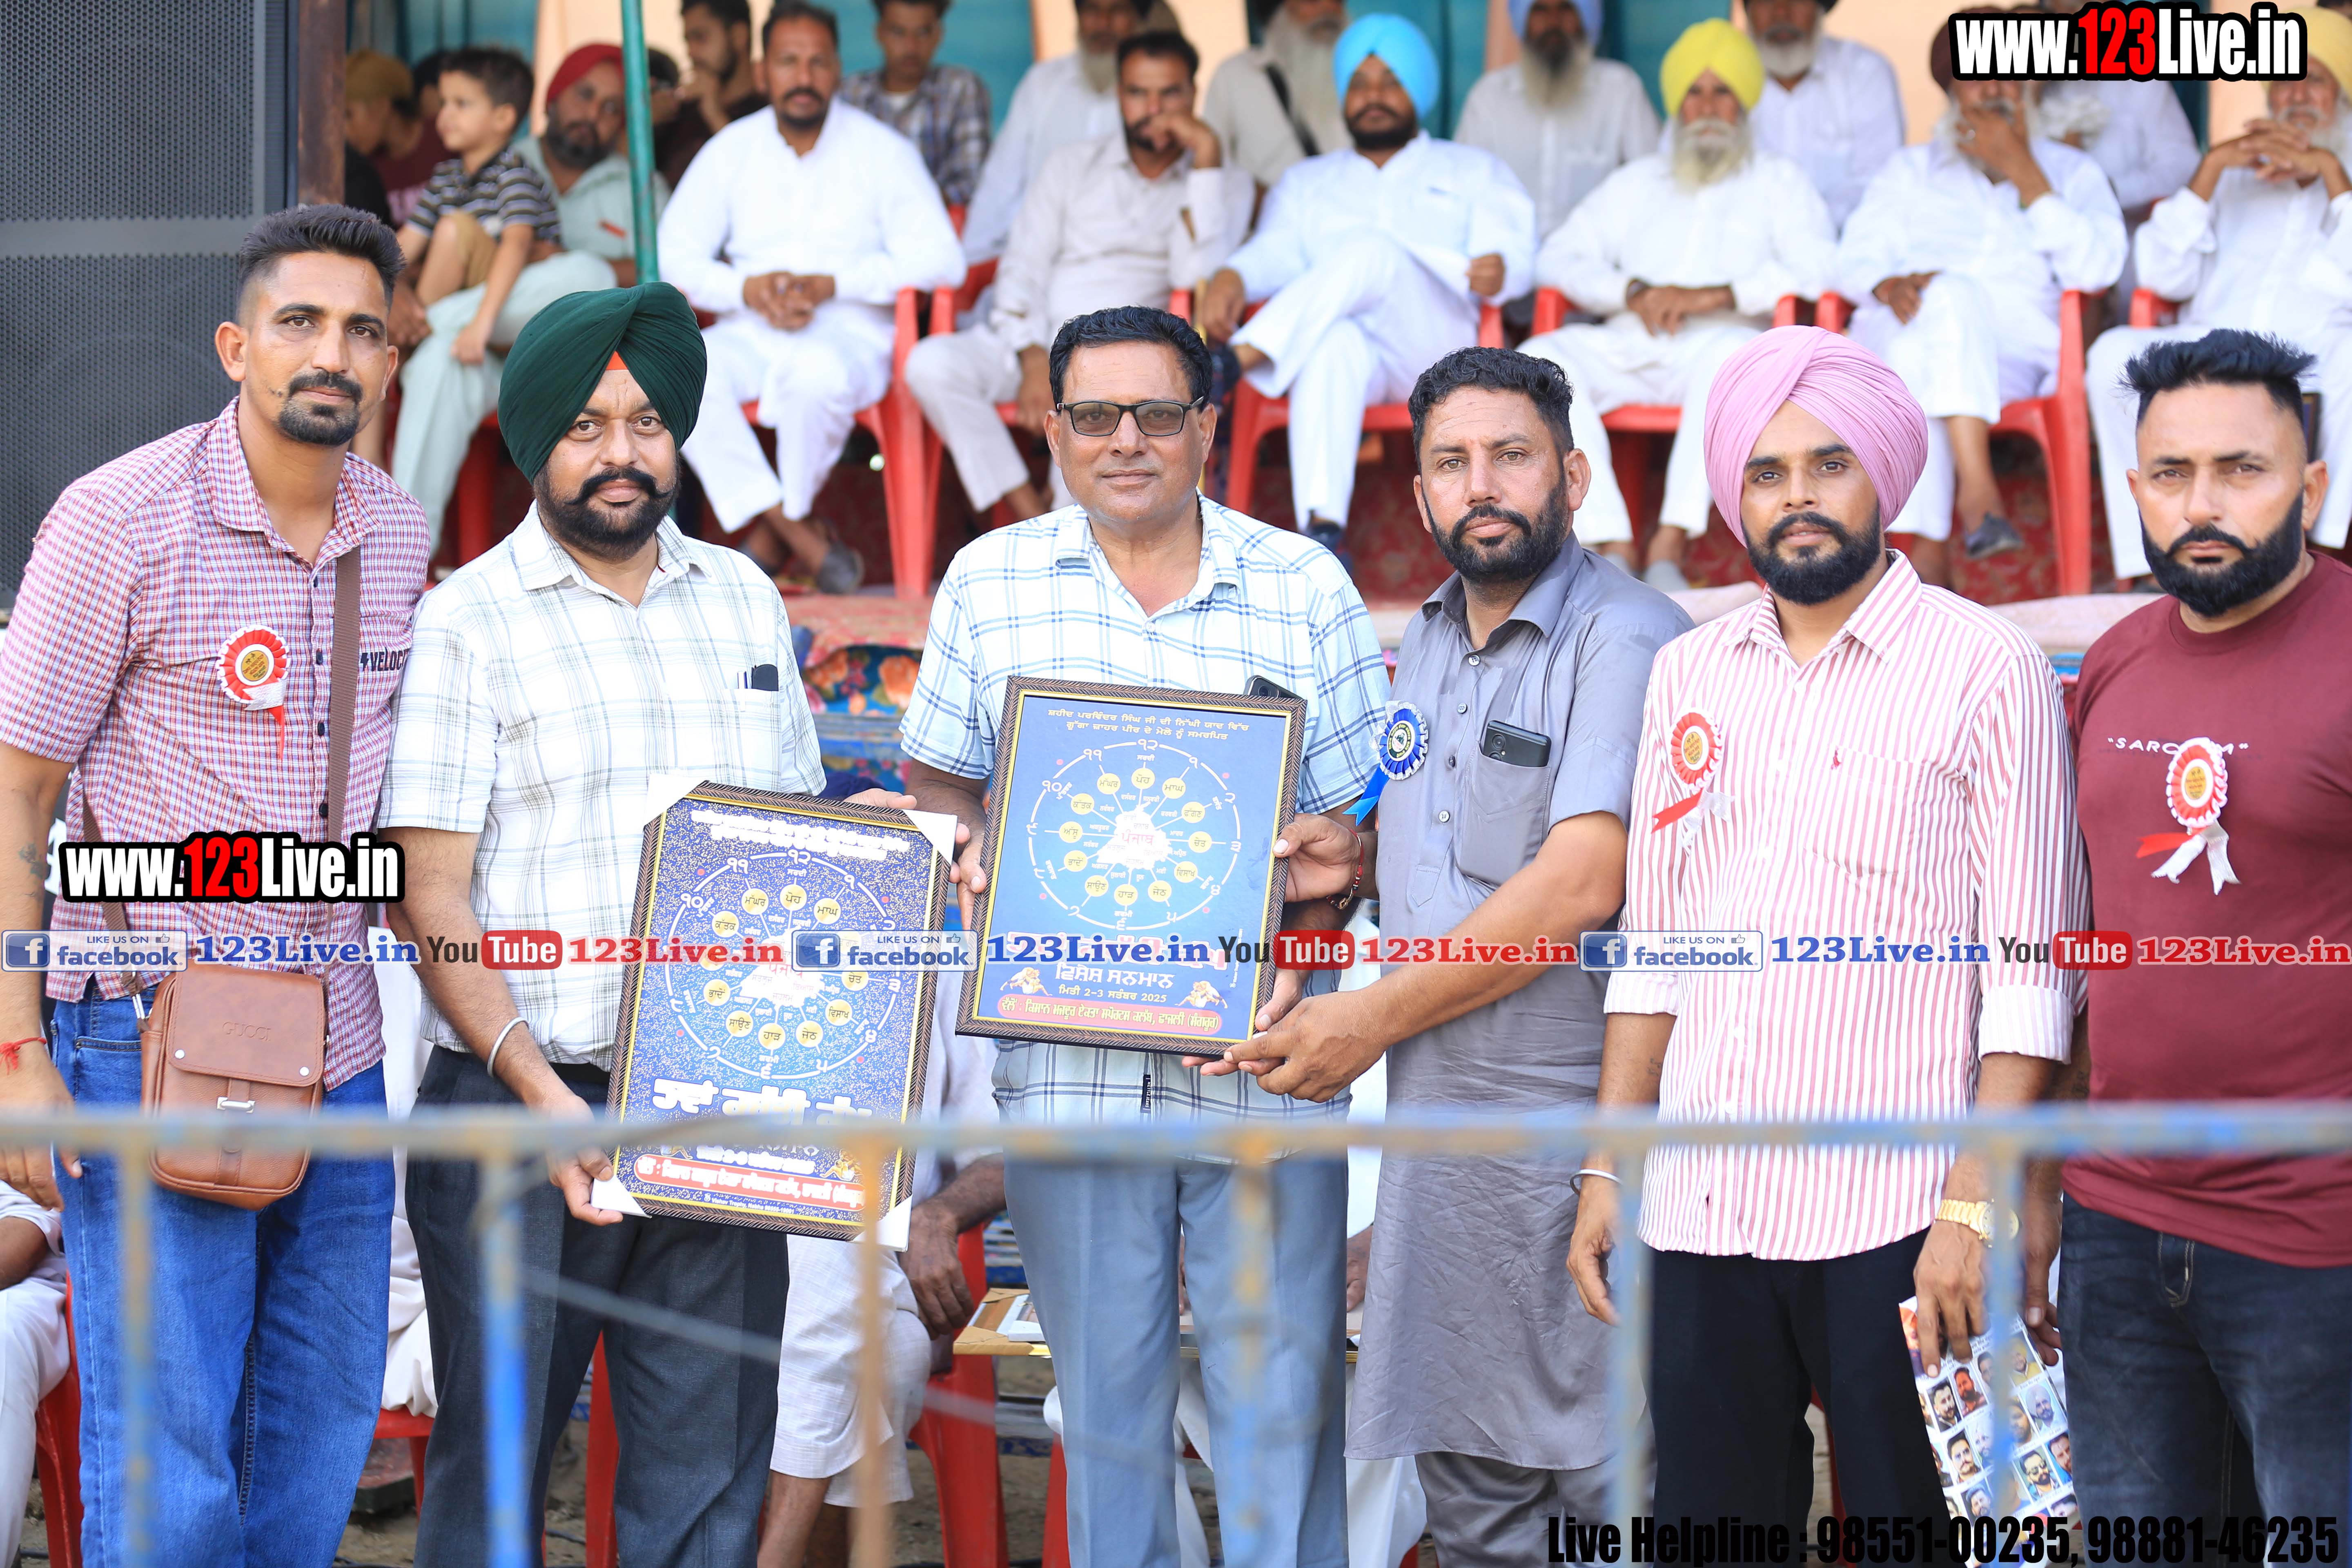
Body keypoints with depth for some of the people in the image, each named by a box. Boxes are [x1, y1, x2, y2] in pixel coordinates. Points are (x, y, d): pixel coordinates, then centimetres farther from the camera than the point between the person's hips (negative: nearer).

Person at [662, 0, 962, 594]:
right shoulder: (731, 151, 12)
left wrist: (829, 285, -17)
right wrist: (749, 289, -14)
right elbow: (672, 257, 7)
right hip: (751, 333, 3)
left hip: (850, 329, -3)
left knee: (818, 372, -40)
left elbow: (940, 259, -6)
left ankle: (774, 531, -14)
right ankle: (802, 539, -27)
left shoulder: (882, 151, 4)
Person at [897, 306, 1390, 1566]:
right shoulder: (989, 582, 8)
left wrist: (1307, 933, -12)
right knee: (1104, 1389, 8)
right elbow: (936, 780, 15)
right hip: (1068, 1065, 1)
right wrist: (968, 851, -7)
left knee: (1281, 1389, 0)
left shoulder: (1305, 587, 5)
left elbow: (1371, 814, 6)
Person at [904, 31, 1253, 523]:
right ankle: (1032, 518, -22)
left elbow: (1194, 276, -10)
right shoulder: (1075, 163, 15)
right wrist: (1033, 359, -11)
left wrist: (1207, 158, -12)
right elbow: (1022, 265, 7)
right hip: (1033, 337, 3)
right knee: (932, 363, -27)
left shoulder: (1224, 184, 8)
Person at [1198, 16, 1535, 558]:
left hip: (1437, 347, -1)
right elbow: (1276, 251, 11)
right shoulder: (1308, 182, 31)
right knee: (1333, 342, -39)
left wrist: (1499, 270, -20)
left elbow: (1510, 249, 7)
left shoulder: (1474, 172, 25)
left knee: (1372, 249, -33)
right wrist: (1232, 276, -14)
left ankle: (1235, 362, -48)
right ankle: (1321, 527, -56)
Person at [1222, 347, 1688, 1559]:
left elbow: (1583, 881, -21)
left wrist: (1375, 1018, -14)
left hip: (1575, 1129, -8)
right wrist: (1335, 865, 6)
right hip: (1432, 1121, 8)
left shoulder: (1627, 639, -12)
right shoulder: (1425, 643, 15)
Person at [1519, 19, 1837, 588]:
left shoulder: (1778, 181, 20)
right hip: (1629, 346, 3)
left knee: (1734, 353, -40)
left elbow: (1819, 267, 1)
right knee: (1543, 357, -29)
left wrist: (1712, 297, -12)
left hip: (1718, 342, -3)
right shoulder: (1637, 182, 29)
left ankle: (1667, 553, -44)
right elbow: (1557, 258, 18)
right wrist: (1633, 291, -3)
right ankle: (1613, 551, -38)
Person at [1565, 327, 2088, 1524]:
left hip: (1893, 1214, -4)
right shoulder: (1688, 674, 13)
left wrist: (1974, 1207, -14)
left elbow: (2030, 972, -7)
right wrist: (1606, 1168, 10)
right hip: (1701, 1210, 5)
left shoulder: (1986, 670, -3)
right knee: (1709, 1514, 8)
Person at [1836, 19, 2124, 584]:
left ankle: (1926, 545, -47)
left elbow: (2095, 269, 1)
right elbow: (1855, 261, 14)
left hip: (2016, 351, -1)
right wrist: (1890, 285, -11)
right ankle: (1979, 491, -50)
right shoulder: (1910, 170, 26)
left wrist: (2024, 176, 0)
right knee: (1950, 294, -36)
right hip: (1900, 338, 1)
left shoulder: (2073, 173, 20)